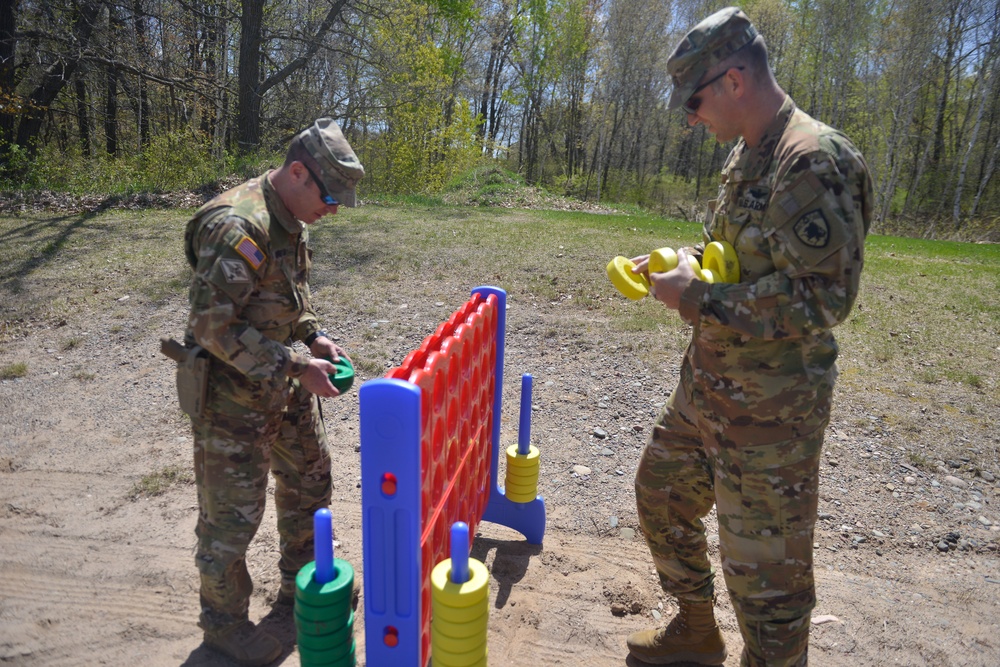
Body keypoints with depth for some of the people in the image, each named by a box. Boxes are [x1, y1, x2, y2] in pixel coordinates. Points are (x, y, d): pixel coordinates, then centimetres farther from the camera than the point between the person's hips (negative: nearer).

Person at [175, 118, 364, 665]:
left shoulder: (292, 221, 4)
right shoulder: (237, 227, -26)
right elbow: (213, 327, -27)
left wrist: (313, 336, 1)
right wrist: (297, 366, -26)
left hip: (285, 390, 9)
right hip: (232, 396, -9)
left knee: (309, 481, 20)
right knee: (232, 516, 7)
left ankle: (302, 584, 43)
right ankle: (224, 623, 32)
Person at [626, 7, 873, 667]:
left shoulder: (814, 159, -19)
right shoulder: (748, 155, 11)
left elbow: (820, 297, -25)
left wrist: (695, 298, -21)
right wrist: (684, 262, 5)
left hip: (768, 410, -10)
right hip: (707, 387, 10)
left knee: (765, 575, 4)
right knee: (661, 493, 22)